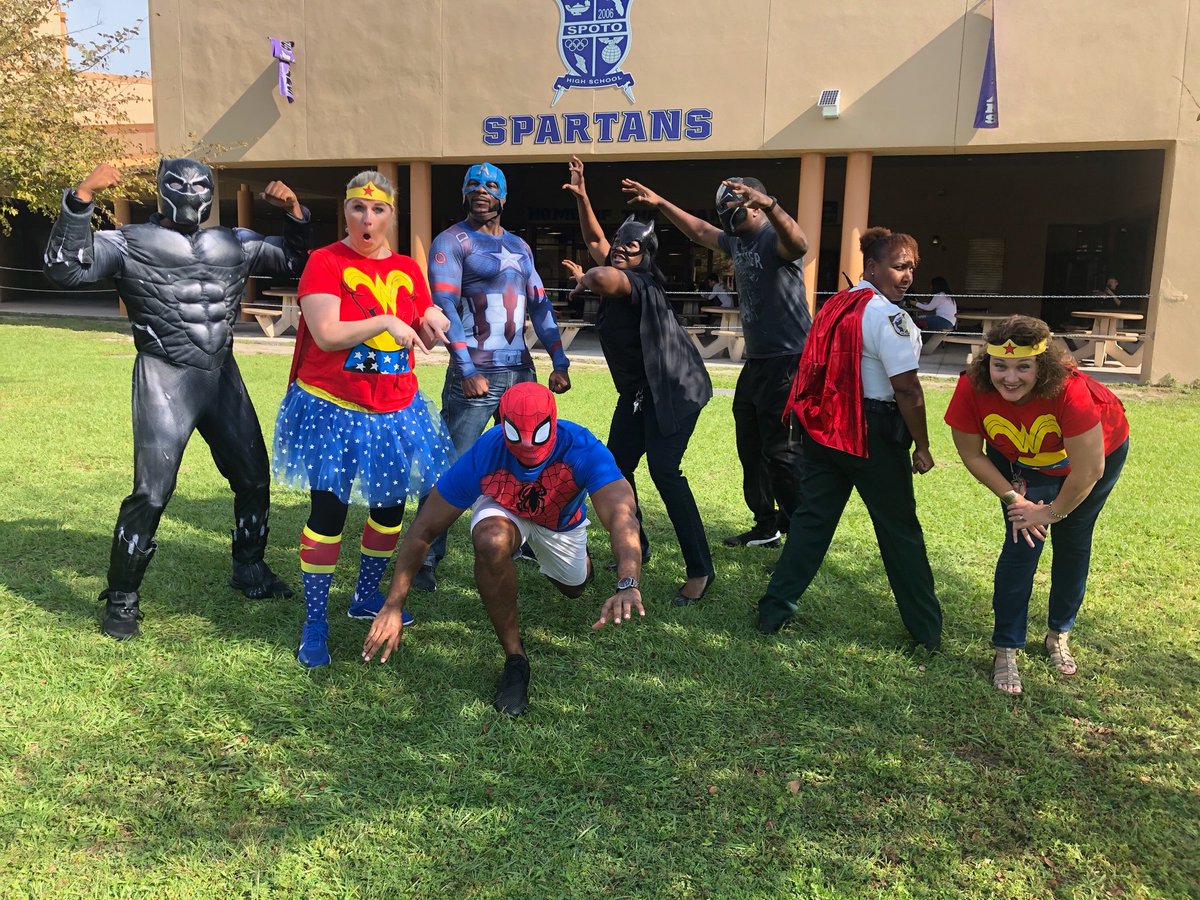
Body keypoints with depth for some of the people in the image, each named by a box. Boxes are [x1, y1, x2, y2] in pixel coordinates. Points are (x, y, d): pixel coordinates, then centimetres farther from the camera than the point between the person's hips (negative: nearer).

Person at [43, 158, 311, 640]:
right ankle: (121, 600, 8)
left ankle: (250, 570, 33)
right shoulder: (130, 243, -2)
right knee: (152, 492, -10)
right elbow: (64, 268, -16)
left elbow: (295, 262, 18)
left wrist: (294, 212, 2)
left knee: (253, 477, 11)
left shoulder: (235, 243, 11)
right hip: (165, 380, -5)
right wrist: (81, 197, -25)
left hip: (223, 376, 5)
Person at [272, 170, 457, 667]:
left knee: (390, 507, 14)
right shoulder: (326, 262, -8)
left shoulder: (408, 270, 8)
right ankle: (314, 622, 9)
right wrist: (386, 322, -21)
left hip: (396, 411, 6)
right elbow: (326, 333, -19)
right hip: (333, 408, -6)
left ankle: (366, 596, 36)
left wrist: (434, 325, -6)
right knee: (327, 512, -5)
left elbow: (418, 338, 15)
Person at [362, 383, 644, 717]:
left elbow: (622, 516, -54)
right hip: (505, 510, -1)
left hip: (562, 521, 2)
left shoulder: (582, 450, -41)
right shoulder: (485, 454, -37)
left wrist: (627, 585, -73)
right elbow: (424, 529, -30)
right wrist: (393, 606, -32)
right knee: (492, 541, -37)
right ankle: (515, 657, -17)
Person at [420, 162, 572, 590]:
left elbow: (539, 306, 16)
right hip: (476, 374, -6)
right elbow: (445, 308, -12)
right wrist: (467, 371, -20)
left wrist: (559, 362, 8)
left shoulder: (519, 246, 17)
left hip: (521, 372, 7)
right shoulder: (451, 242, -2)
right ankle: (426, 558, -1)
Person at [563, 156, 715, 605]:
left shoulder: (638, 282, -22)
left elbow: (605, 277, -44)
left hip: (672, 389, -10)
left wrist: (585, 280, -22)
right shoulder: (618, 275, 4)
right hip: (637, 391, 10)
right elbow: (595, 241, 19)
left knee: (664, 471, -18)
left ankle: (700, 569, -12)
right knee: (616, 467, 8)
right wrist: (581, 196, 10)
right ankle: (636, 547, 25)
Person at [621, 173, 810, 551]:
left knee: (780, 452, -11)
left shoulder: (773, 238, -15)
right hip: (756, 360, 10)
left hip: (787, 361, -10)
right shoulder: (737, 241, 14)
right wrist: (660, 203, 28)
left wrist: (769, 204, -55)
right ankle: (766, 526, 28)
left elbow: (798, 244, -39)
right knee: (750, 448, 16)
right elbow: (699, 230, 30)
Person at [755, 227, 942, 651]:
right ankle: (927, 630, 19)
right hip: (872, 433, -7)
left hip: (821, 425, 7)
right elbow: (906, 388, -17)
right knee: (899, 529, 6)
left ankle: (774, 611, 14)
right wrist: (922, 446, -8)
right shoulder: (887, 316, -15)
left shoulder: (835, 305, 10)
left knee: (811, 517, 12)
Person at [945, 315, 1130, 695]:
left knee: (1072, 543, 11)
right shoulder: (972, 389, -34)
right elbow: (972, 455, -17)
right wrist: (1013, 499, -18)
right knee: (1022, 544, -8)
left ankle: (1059, 634, 33)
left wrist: (1053, 512, -20)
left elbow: (1088, 470, -33)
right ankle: (1006, 650, 2)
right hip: (1021, 462, 1)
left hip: (1098, 449, -1)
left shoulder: (1069, 389, -43)